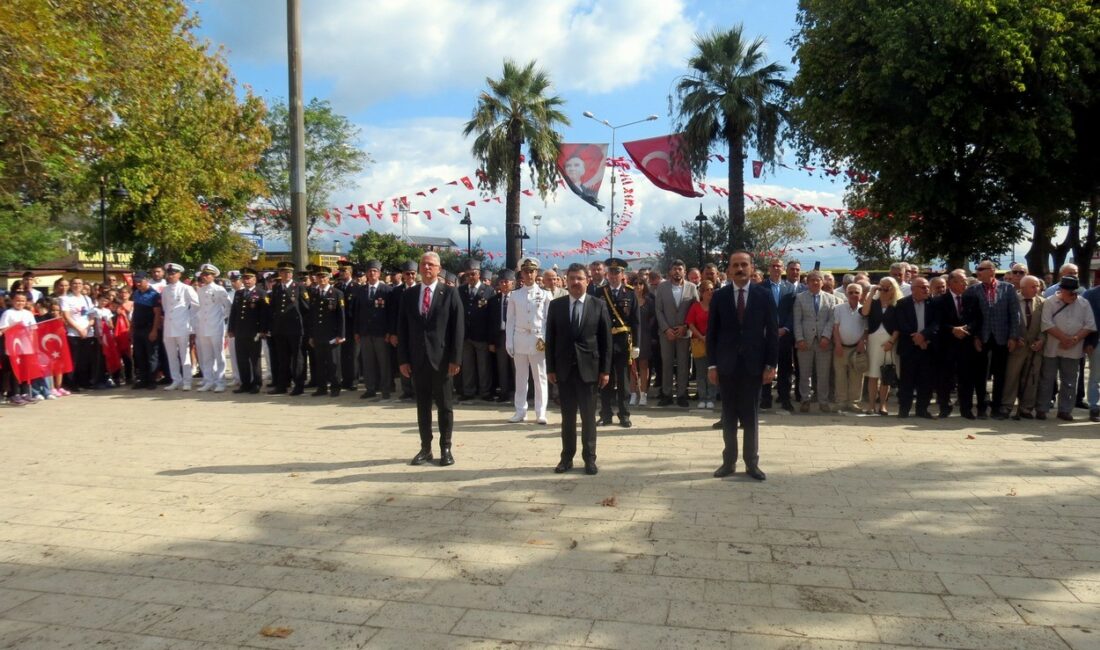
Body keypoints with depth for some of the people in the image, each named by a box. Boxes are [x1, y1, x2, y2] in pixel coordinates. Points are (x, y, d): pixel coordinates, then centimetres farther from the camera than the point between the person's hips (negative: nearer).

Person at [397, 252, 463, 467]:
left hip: (442, 359, -3)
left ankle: (446, 448, 14)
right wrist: (403, 359, 1)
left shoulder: (450, 293, -2)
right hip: (417, 359, 3)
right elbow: (402, 329, 8)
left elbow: (458, 328, -5)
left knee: (444, 405, 5)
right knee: (422, 405, 9)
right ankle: (425, 448, 18)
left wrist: (455, 358, -11)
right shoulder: (409, 295, 8)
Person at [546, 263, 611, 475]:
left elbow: (606, 339, 0)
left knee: (588, 416, 5)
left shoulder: (599, 305, 0)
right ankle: (567, 457, 17)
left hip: (589, 368, -1)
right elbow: (550, 338, 4)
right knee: (567, 416, 9)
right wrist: (550, 368, 0)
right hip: (563, 369, 1)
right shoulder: (556, 305, 3)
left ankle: (589, 458, 14)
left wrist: (605, 370, -4)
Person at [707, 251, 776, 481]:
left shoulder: (764, 294, 0)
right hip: (726, 365, 1)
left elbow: (772, 331, 0)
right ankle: (729, 461, 17)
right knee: (729, 416, 8)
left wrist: (771, 364, -5)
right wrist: (711, 364, -2)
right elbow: (712, 332, 3)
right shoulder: (719, 296, 1)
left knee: (751, 416, 6)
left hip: (753, 364, -1)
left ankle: (752, 462, 15)